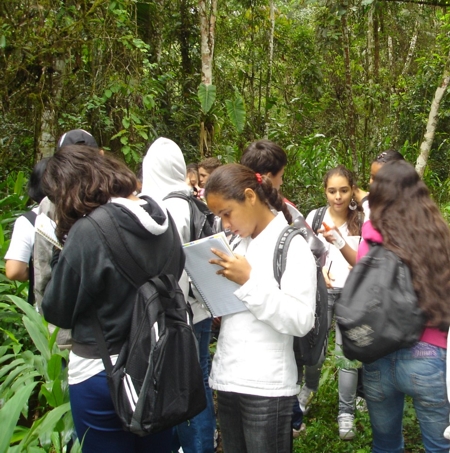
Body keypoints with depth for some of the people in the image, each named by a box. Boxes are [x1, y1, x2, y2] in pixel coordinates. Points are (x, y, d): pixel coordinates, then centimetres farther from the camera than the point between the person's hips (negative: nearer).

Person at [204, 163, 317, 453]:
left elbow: (301, 321, -18)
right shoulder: (239, 245, 11)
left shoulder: (292, 245, -9)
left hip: (266, 386, -7)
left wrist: (250, 281, -21)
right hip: (227, 379, 7)